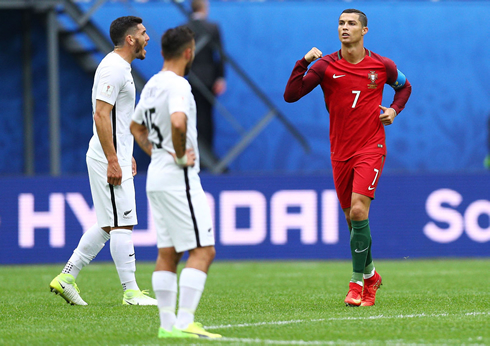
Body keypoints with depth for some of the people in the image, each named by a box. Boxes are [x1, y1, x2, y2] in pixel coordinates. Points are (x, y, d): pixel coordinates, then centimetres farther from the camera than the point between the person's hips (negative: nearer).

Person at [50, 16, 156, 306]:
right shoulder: (114, 69, -15)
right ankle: (131, 292, -5)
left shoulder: (121, 67, 17)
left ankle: (67, 278, 16)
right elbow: (101, 115, -21)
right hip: (109, 157, -11)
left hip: (115, 156, 11)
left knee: (106, 226, 13)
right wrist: (113, 161, -24)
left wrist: (126, 155, 24)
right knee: (122, 225, -7)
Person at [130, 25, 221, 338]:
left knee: (168, 253, 11)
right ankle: (184, 322, -16)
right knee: (203, 251, -9)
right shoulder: (178, 85, -16)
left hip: (157, 178, 9)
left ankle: (168, 324, 11)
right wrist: (181, 156, -19)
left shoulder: (152, 85, 13)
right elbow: (178, 122, -35)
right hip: (178, 180, -9)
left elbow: (136, 127, 28)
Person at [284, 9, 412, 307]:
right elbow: (290, 95, -9)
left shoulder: (383, 66, -1)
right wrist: (304, 63, -19)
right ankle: (370, 275, 32)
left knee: (359, 210, -18)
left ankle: (357, 282, -11)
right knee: (352, 219, 9)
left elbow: (404, 86, 21)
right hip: (340, 153, 2)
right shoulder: (325, 66, -2)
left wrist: (394, 110, 3)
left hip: (371, 148, -2)